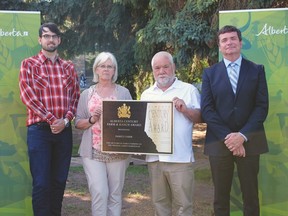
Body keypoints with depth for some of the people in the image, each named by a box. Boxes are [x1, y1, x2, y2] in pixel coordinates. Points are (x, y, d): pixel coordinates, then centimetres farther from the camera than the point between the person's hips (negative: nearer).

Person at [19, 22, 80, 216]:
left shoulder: (69, 67, 14)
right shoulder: (29, 64, 3)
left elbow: (76, 96, 9)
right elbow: (27, 95, -7)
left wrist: (66, 120, -9)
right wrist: (51, 120, -14)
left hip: (64, 130, 4)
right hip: (39, 129, -3)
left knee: (60, 181, 9)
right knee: (41, 183, -4)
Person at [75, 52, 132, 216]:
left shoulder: (123, 92, 8)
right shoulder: (87, 94, 9)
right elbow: (78, 122, 7)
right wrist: (92, 120, -11)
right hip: (93, 152, 0)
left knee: (115, 194, 7)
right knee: (99, 193, -9)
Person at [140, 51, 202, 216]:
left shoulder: (189, 90, 2)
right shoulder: (146, 94, 14)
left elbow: (200, 118, -1)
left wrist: (185, 110, -17)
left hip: (180, 157, -4)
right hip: (154, 157, 4)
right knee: (160, 202, 14)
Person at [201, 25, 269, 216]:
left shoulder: (257, 70, 5)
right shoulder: (210, 73, 6)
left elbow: (262, 106, -2)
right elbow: (207, 109, -1)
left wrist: (243, 135, -14)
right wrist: (227, 136, -12)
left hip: (249, 141, 0)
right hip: (219, 141, 0)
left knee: (251, 196, 8)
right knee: (221, 197, 8)